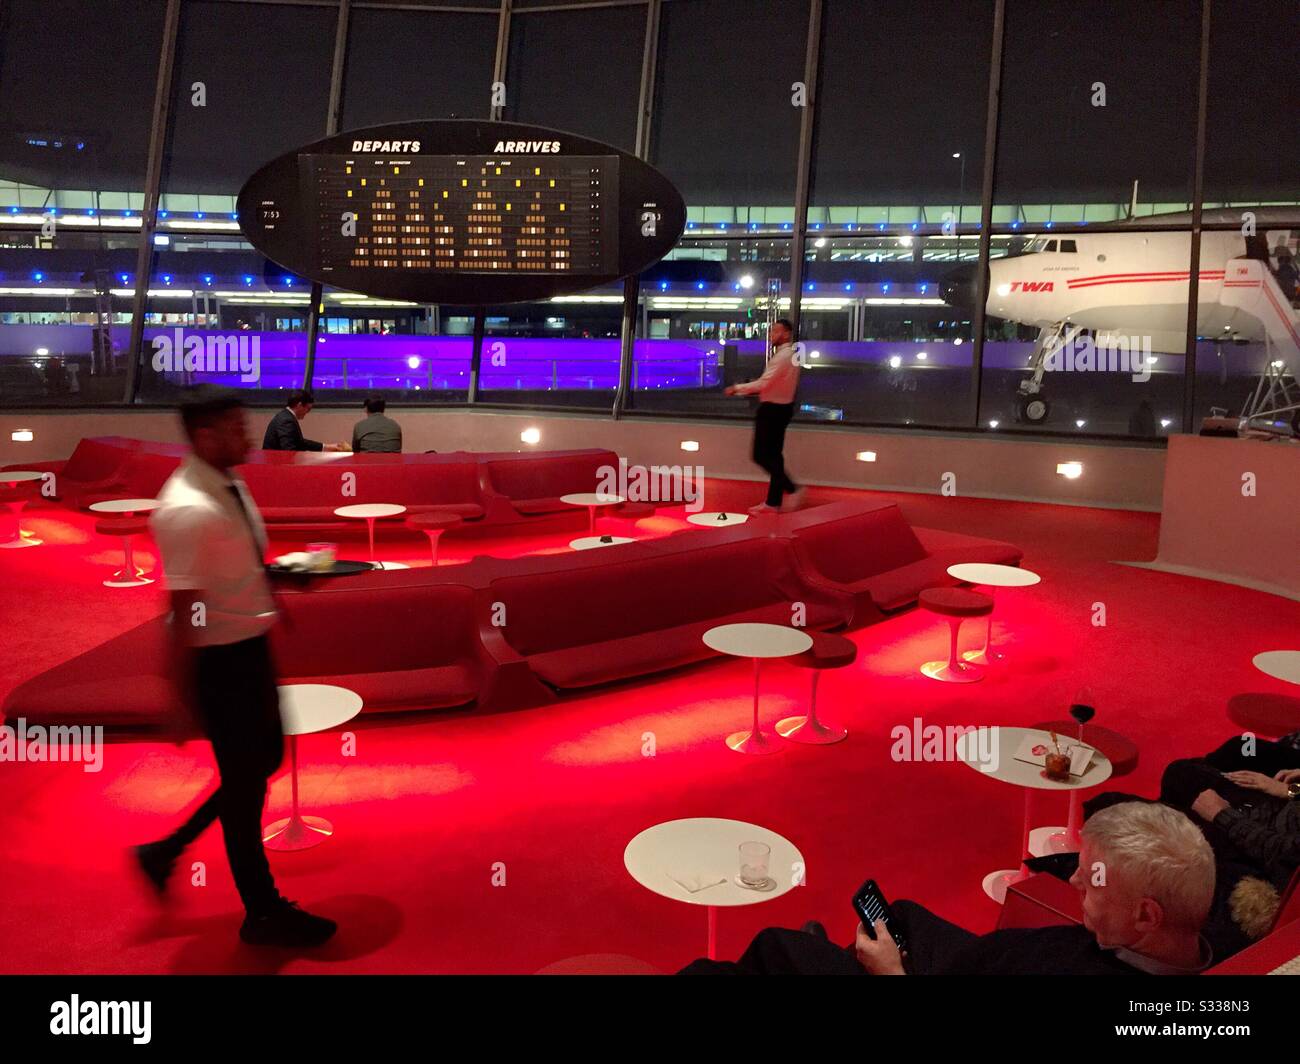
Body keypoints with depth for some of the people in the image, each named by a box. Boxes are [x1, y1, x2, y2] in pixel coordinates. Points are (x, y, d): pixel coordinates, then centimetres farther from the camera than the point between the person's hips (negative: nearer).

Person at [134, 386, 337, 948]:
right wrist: (183, 698, -20)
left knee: (264, 759, 21)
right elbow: (184, 610, -23)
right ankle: (262, 913, 26)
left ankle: (166, 850, 38)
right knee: (244, 780, 6)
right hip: (219, 658, -9)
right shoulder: (188, 510, -25)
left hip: (251, 647, 9)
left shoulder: (230, 485, 4)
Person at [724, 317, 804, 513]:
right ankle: (773, 502, 15)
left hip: (773, 410, -10)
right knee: (773, 456, 11)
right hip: (779, 408, 10)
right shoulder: (787, 354, 14)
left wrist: (737, 388, -13)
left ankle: (792, 489, -6)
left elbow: (764, 384, -23)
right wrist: (747, 390, 7)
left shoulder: (783, 356, -18)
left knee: (762, 455, -6)